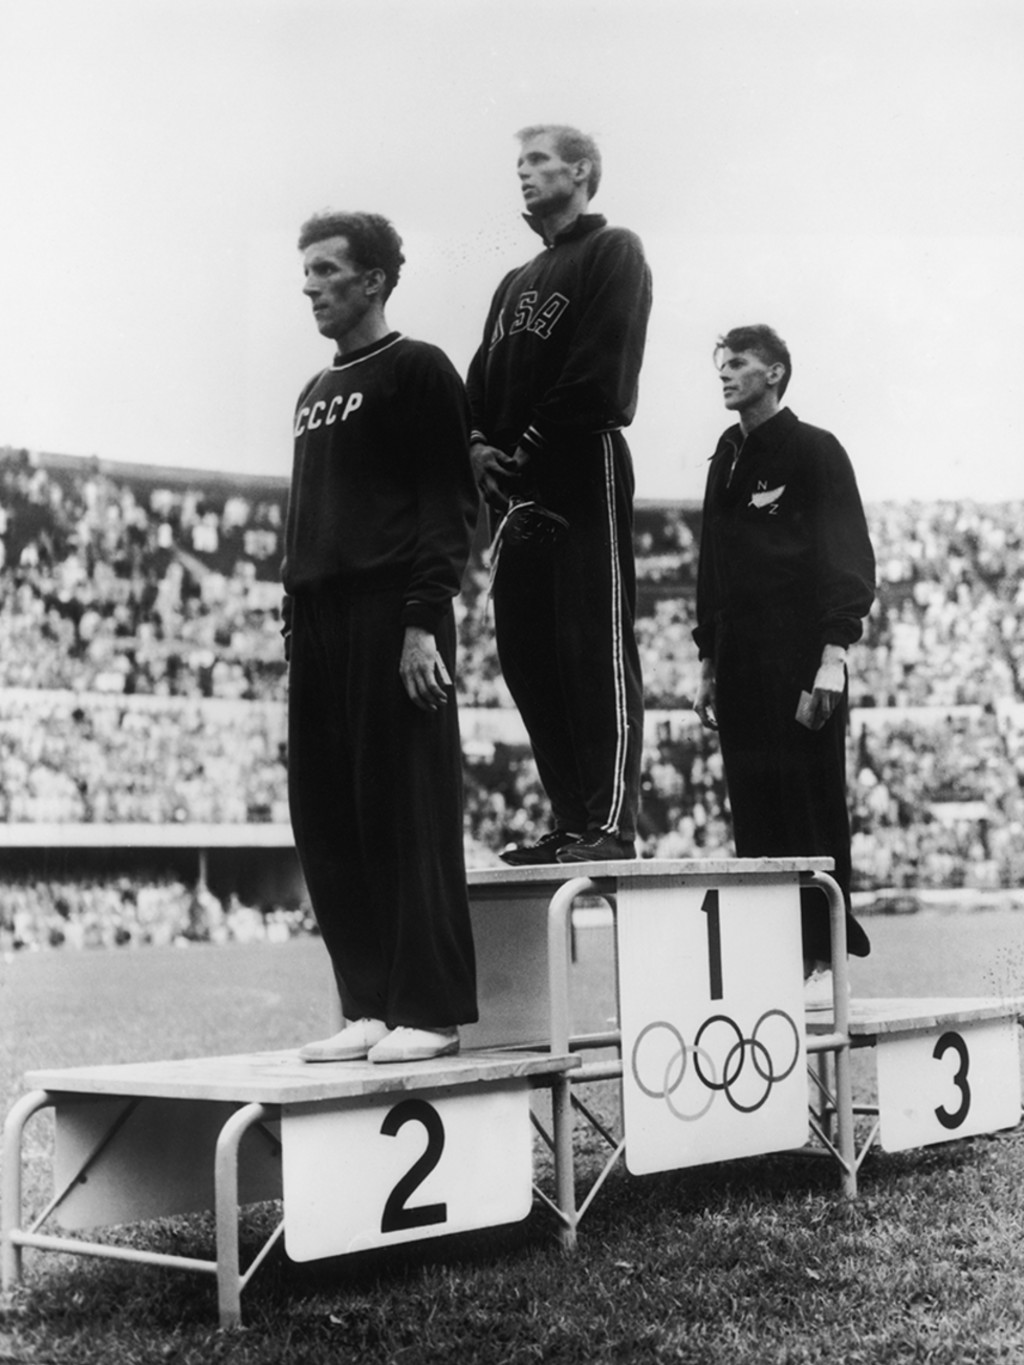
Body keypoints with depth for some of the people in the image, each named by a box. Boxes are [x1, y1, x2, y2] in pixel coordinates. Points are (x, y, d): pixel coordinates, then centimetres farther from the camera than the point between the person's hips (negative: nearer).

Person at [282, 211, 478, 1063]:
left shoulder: (416, 371, 0)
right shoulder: (315, 394, 23)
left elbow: (452, 502, -9)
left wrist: (424, 620, -17)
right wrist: (293, 622, 15)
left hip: (393, 620, -8)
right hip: (319, 623, 8)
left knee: (409, 820, -7)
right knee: (326, 823, 5)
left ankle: (430, 1012, 0)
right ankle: (369, 1006, 12)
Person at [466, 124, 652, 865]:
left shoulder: (614, 252, 4)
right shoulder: (517, 283, 27)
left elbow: (602, 372, -10)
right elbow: (484, 380, 18)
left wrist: (534, 443, -13)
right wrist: (480, 443, -1)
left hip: (585, 473, -8)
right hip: (517, 487, 8)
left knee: (598, 649, -9)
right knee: (528, 656, 4)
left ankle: (612, 824, -10)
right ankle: (571, 821, 9)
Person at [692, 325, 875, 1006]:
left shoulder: (815, 451, -1)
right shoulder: (727, 460, 18)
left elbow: (850, 558, -8)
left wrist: (834, 653, -17)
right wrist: (709, 662, 17)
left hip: (801, 663, -6)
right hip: (741, 666, 6)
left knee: (813, 808, -5)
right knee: (755, 815, 3)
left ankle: (824, 961, -1)